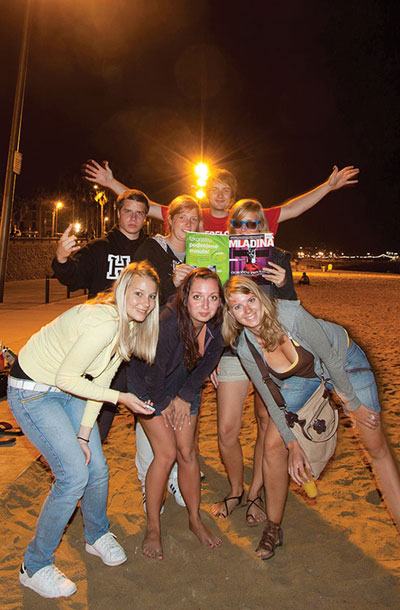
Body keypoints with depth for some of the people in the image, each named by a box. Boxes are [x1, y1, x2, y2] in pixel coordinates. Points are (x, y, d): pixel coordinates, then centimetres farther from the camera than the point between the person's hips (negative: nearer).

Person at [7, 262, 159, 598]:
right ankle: (35, 567, 13)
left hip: (68, 390, 8)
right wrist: (121, 398, -22)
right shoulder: (103, 323, -32)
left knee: (98, 468, 7)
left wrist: (84, 434, -2)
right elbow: (66, 378, -26)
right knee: (75, 474, -11)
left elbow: (99, 378, 0)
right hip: (32, 391, -8)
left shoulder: (130, 325, -4)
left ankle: (97, 536, 37)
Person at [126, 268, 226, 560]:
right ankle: (153, 527, 11)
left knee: (187, 452, 3)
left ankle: (195, 519, 23)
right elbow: (153, 371, -24)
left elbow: (208, 362, -5)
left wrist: (186, 396, -6)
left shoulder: (218, 325, -21)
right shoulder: (168, 323, -36)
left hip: (185, 387, 4)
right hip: (149, 385, -4)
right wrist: (163, 404, -10)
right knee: (167, 453, -9)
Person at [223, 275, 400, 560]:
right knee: (274, 446, -6)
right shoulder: (245, 349, -22)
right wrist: (293, 445, -16)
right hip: (302, 376, 3)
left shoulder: (291, 314, -35)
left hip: (343, 360, -2)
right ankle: (274, 527, 15)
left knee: (376, 446, -3)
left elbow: (331, 359, -23)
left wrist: (353, 403, -13)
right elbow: (272, 400, -12)